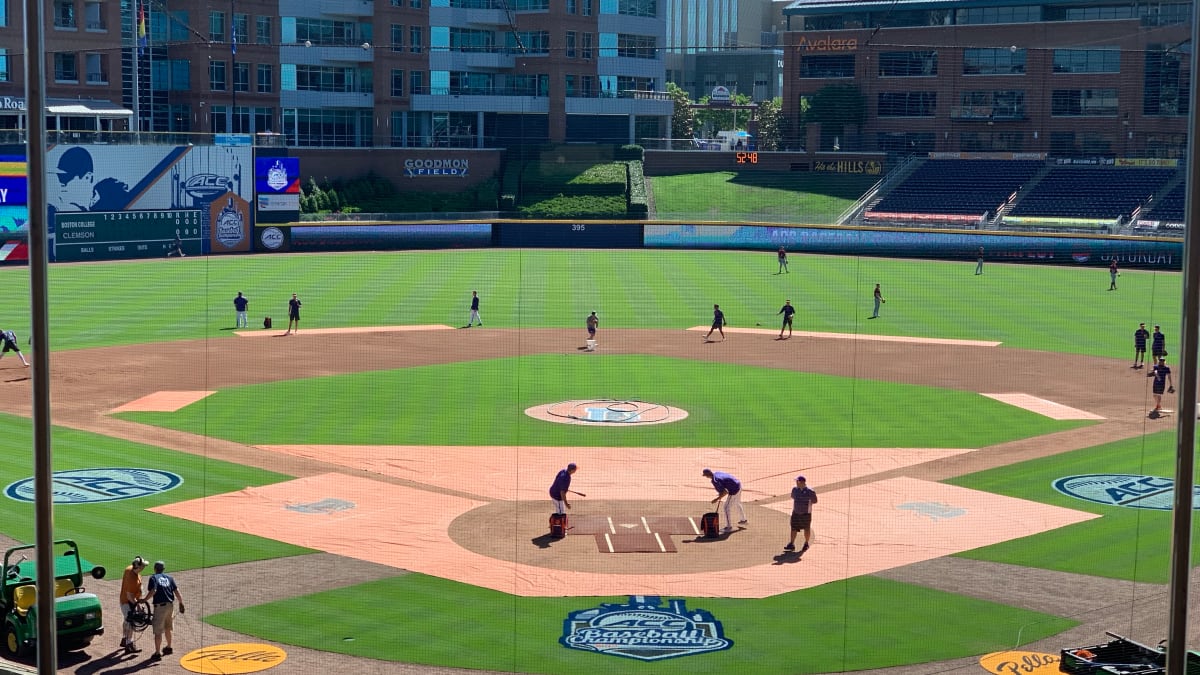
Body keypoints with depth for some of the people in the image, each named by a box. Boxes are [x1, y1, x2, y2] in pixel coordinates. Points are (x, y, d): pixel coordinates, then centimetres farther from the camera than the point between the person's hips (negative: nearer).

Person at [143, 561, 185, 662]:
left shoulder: (153, 577, -2)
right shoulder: (169, 578, 12)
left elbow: (153, 591, -18)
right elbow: (177, 591, 6)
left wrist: (144, 600, -7)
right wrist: (181, 604, 14)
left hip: (160, 606, -6)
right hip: (170, 605, 6)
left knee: (158, 631, -3)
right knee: (167, 628, 24)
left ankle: (157, 653, -4)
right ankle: (169, 648, 39)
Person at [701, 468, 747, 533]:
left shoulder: (715, 481, -23)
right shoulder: (717, 473, 4)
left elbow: (725, 492, -24)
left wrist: (717, 499, -14)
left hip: (734, 490, -10)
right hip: (739, 484, 10)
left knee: (727, 507, -1)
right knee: (738, 503, 32)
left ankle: (729, 527, 5)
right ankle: (744, 520, 50)